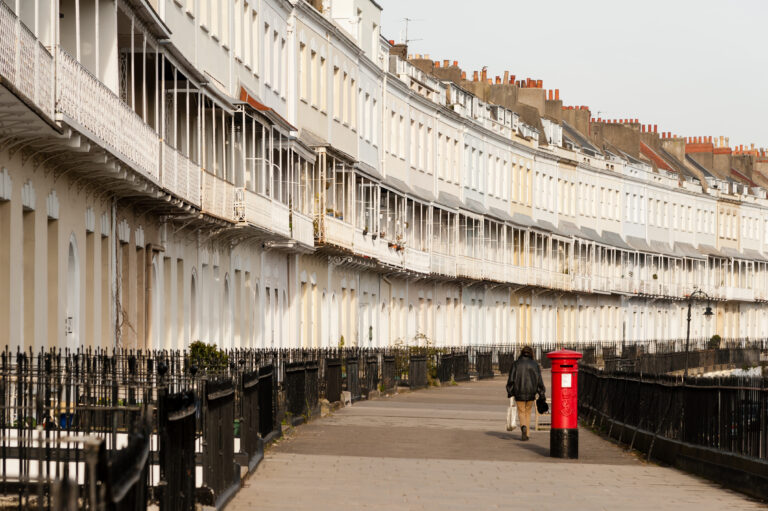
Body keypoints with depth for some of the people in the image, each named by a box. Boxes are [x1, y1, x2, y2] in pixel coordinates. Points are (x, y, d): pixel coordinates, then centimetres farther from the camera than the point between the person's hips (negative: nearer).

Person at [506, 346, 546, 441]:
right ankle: (526, 434, 16)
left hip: (519, 393, -1)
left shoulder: (516, 364, -3)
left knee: (521, 412, 7)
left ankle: (523, 427, -23)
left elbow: (511, 379, -3)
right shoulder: (535, 364, -2)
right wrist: (542, 394, 3)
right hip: (531, 392, 1)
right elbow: (539, 380, -3)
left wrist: (509, 392, 6)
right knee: (528, 412, 16)